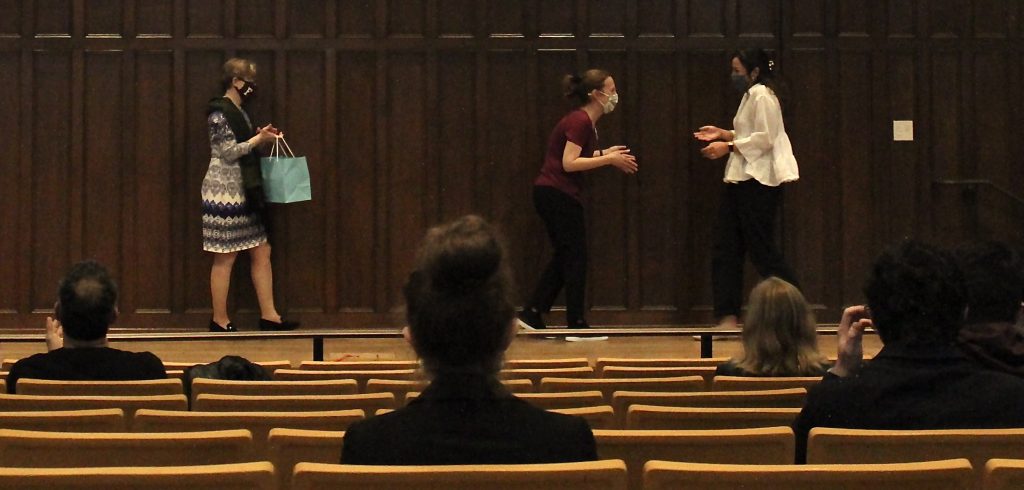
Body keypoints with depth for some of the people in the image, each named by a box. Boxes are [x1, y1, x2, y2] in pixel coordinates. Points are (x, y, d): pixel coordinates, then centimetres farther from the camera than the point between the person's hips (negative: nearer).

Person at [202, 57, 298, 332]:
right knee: (225, 258, -2)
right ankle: (220, 321, 6)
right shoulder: (220, 112, -12)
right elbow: (228, 152, -18)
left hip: (244, 193, 10)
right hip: (225, 193, -10)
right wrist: (258, 139, -12)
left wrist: (261, 137, 10)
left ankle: (269, 315, 10)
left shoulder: (237, 112, 16)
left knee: (262, 252, 7)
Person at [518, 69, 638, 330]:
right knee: (576, 257, -2)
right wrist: (608, 159, -19)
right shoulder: (580, 121, -16)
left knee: (565, 257, 14)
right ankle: (577, 323, 4)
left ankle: (532, 314, 14)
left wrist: (606, 153, 11)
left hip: (553, 194, 10)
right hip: (558, 194, -10)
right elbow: (569, 163, -21)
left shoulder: (585, 121, 14)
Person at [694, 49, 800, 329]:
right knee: (725, 250, 7)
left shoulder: (762, 95, -12)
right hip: (741, 180, 11)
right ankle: (728, 317, 9)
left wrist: (729, 146, -17)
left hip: (759, 180, -11)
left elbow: (765, 138, -20)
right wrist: (722, 134, 14)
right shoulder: (752, 95, 20)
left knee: (761, 249, -6)